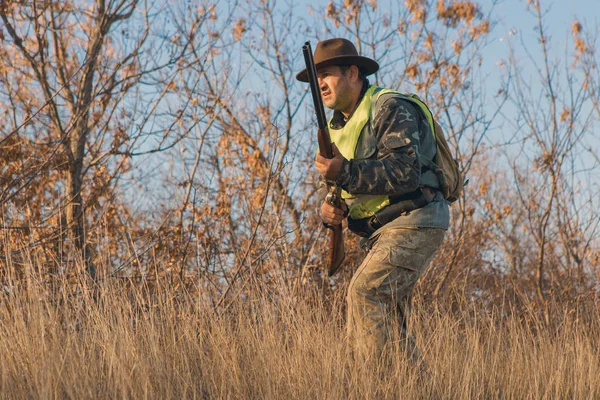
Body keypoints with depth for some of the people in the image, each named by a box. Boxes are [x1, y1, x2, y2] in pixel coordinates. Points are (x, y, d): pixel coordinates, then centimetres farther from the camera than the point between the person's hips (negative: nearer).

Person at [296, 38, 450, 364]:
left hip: (413, 223, -10)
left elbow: (405, 173, -22)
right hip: (381, 232, 10)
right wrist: (331, 209, -2)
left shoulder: (389, 108, -10)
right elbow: (347, 187, 21)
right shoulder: (338, 126, 17)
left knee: (365, 291, -24)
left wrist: (345, 172, -26)